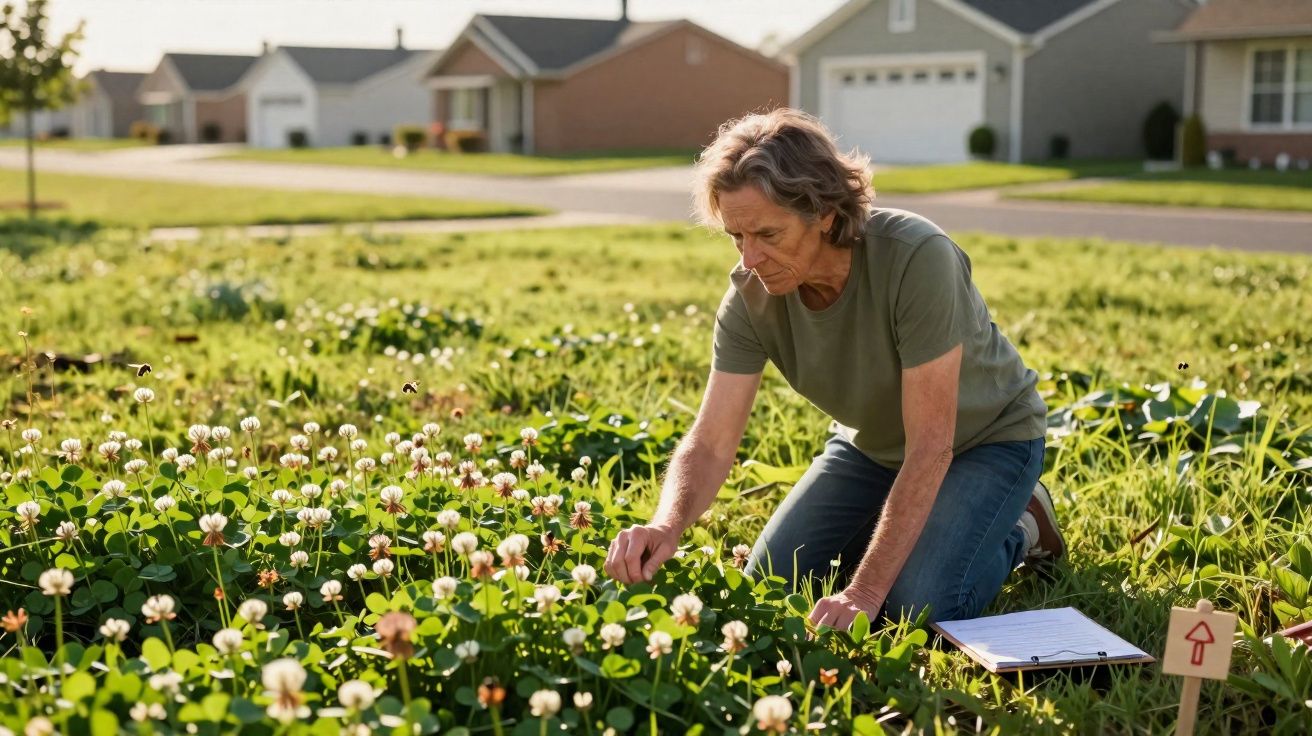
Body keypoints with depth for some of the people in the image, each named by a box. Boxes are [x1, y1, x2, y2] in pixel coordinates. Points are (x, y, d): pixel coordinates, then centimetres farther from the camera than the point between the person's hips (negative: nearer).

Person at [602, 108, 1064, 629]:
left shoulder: (917, 258, -37)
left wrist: (863, 594, -38)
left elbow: (930, 446, -35)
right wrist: (666, 525, -44)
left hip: (984, 437, -5)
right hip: (872, 444, 5)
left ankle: (1018, 529, 6)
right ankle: (907, 521, 20)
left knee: (917, 607, -25)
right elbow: (710, 444, -21)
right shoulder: (751, 294, -22)